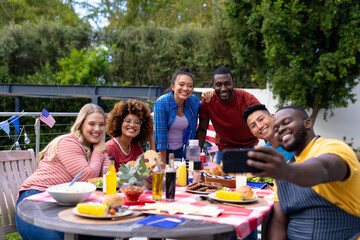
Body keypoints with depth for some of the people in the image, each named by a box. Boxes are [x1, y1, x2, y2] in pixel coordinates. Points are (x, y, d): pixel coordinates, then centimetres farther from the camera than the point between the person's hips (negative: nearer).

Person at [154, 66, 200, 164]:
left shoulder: (194, 102, -8)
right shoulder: (161, 103, -20)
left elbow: (192, 131, 5)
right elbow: (160, 135, -19)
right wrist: (163, 164, -17)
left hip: (180, 151, 4)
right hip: (160, 151, -3)